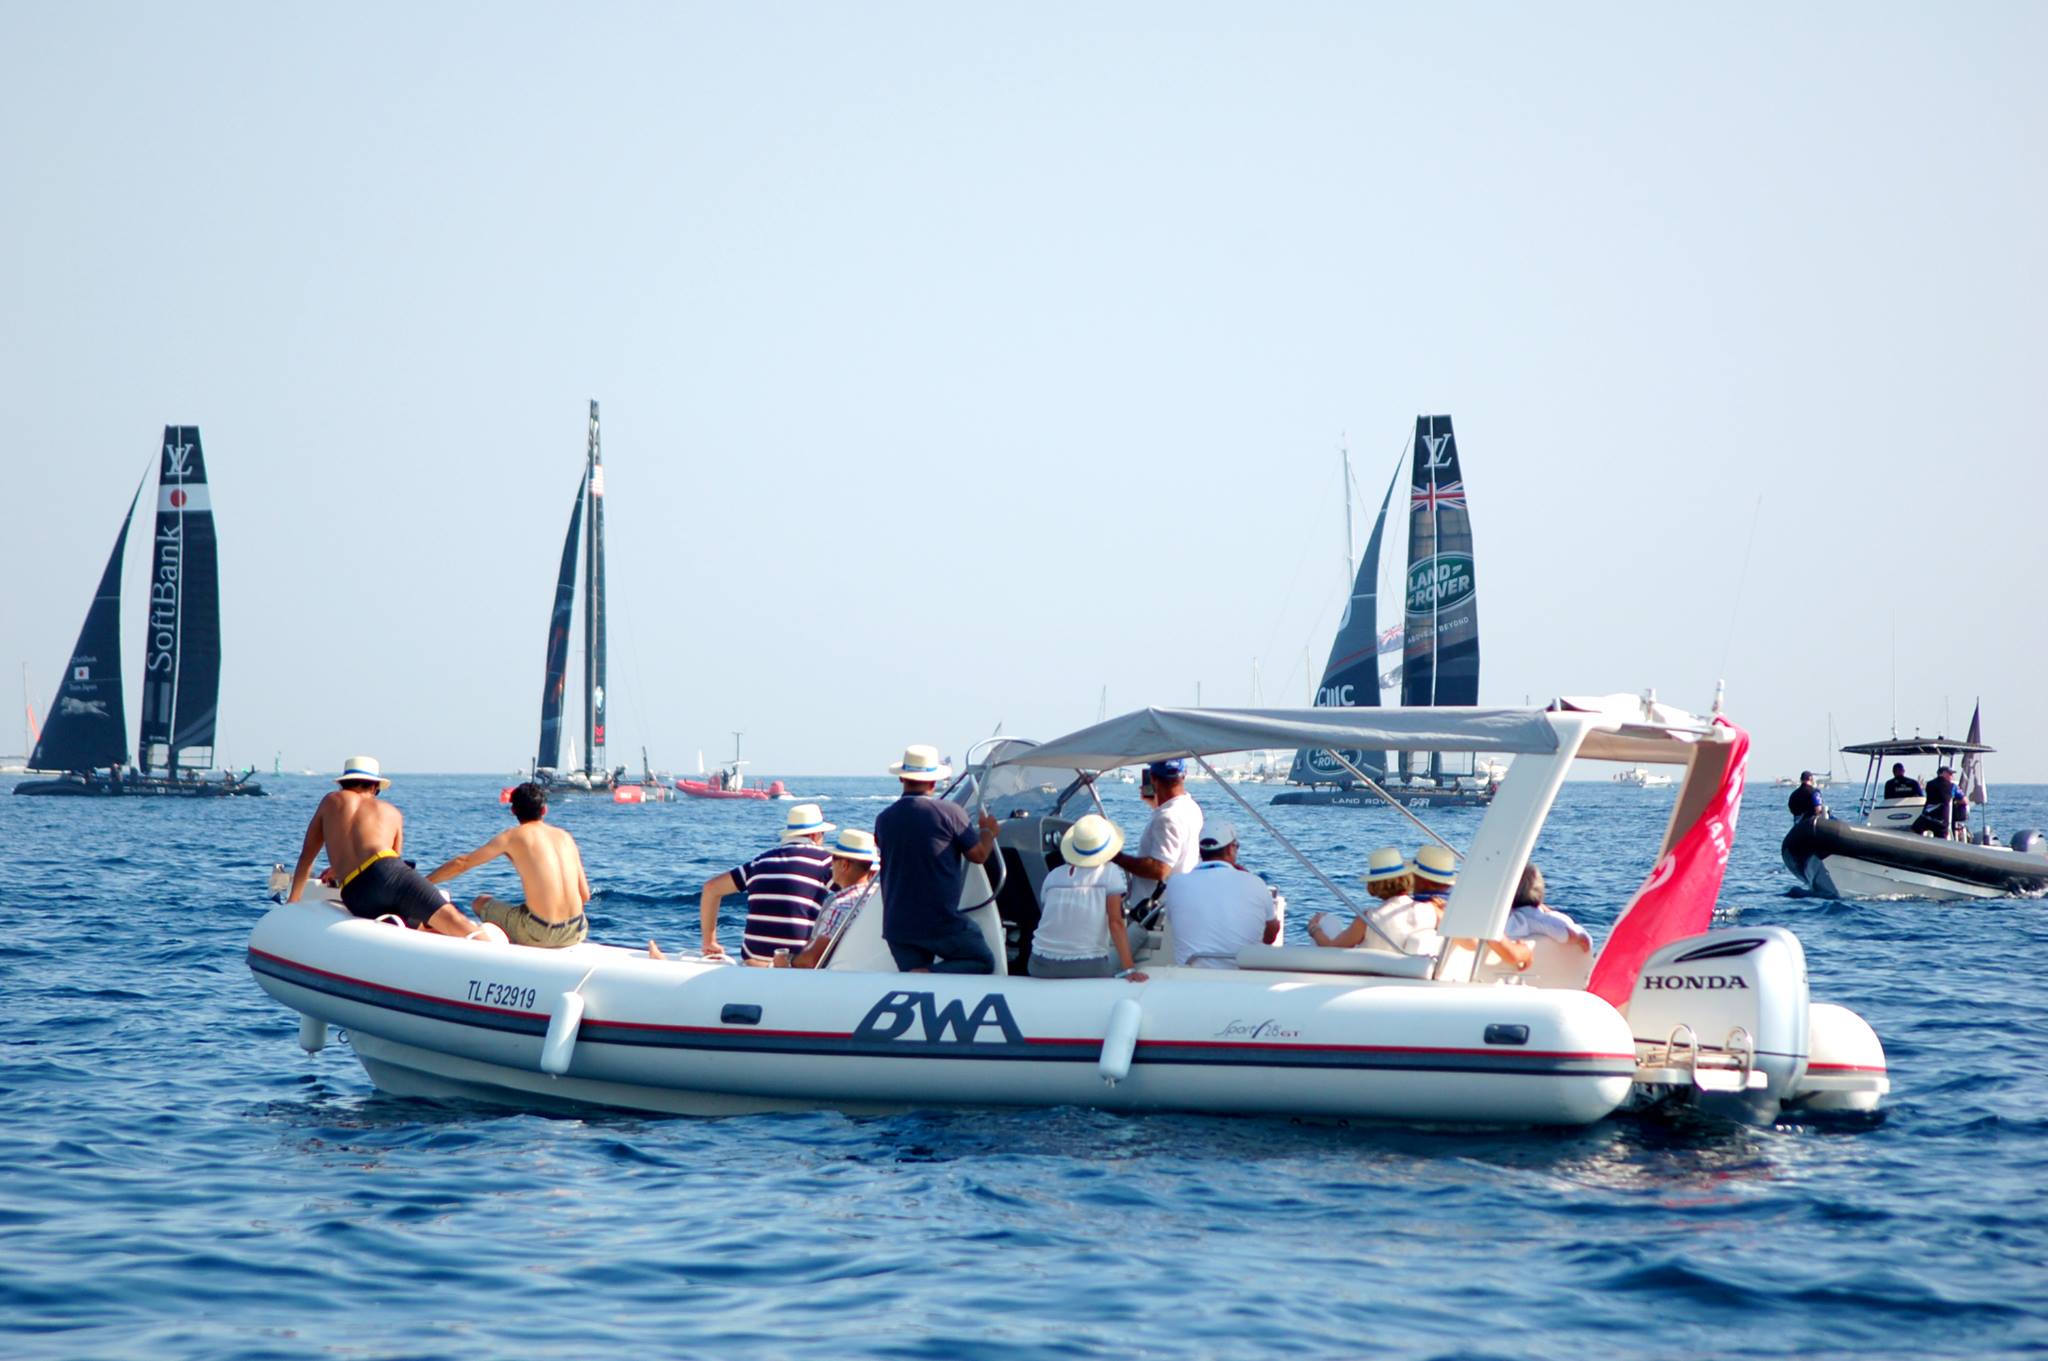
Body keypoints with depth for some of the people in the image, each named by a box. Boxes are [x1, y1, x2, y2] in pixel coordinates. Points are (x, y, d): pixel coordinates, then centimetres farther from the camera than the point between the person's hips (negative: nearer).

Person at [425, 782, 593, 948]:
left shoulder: (513, 836, 1)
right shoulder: (565, 837, 11)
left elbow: (462, 863, 9)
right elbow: (585, 895, 9)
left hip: (540, 932, -4)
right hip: (575, 933, 4)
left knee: (479, 902, 20)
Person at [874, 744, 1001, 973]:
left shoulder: (884, 819, 5)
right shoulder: (950, 813, -9)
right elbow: (979, 855, 0)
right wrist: (988, 831, 22)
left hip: (896, 926, 4)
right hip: (941, 924, -4)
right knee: (983, 962, 12)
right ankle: (929, 976, -15)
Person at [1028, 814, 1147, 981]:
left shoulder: (1052, 876, 10)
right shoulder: (1110, 873, 0)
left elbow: (1046, 919, 15)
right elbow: (1116, 923, -6)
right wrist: (1129, 970, -8)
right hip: (1088, 969, -5)